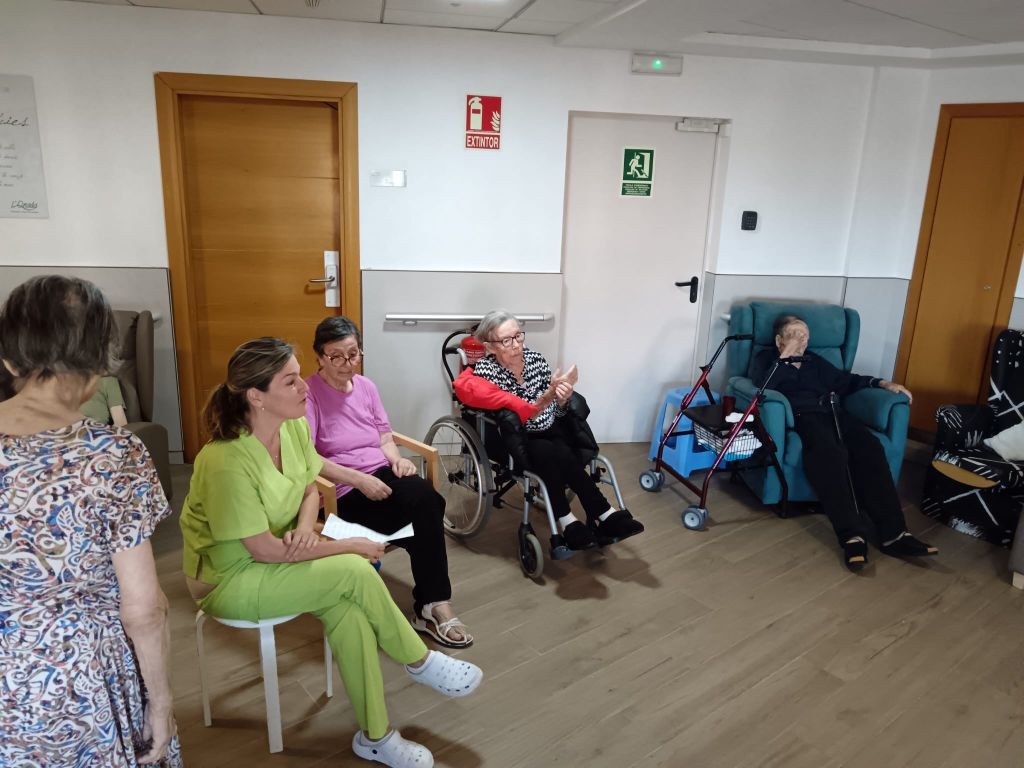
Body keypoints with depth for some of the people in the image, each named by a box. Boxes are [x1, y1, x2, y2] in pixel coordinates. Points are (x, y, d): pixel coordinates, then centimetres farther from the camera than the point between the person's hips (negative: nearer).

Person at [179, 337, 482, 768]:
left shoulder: (295, 426, -8)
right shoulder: (226, 462, -30)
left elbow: (310, 490, 6)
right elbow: (262, 550, -26)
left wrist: (306, 528, -17)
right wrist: (348, 546, -19)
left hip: (278, 556, 6)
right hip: (230, 578, -6)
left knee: (348, 610, -21)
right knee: (354, 572, -24)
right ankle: (420, 662, -1)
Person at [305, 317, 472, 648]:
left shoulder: (366, 386, 14)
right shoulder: (307, 394, -7)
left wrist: (397, 458, -7)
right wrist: (358, 479, -24)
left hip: (384, 476, 6)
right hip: (344, 493, -6)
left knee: (426, 500, -26)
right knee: (425, 504, -27)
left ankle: (432, 604, -15)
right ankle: (433, 603, -13)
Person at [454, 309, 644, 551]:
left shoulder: (535, 358, -4)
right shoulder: (484, 371, -16)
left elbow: (555, 413, 3)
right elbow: (514, 420, -22)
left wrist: (561, 399, -21)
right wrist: (547, 395, -33)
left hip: (550, 431, 4)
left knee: (559, 458, -29)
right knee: (562, 456, -29)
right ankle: (605, 516, -17)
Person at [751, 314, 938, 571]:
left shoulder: (814, 361, 33)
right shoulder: (766, 359, 16)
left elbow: (846, 381, 32)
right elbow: (763, 385, -5)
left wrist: (882, 383, 18)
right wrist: (786, 355, -4)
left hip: (832, 413, 6)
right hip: (802, 416, -5)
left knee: (870, 448, -26)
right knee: (830, 453, -37)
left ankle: (893, 533, -32)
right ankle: (852, 535, -45)